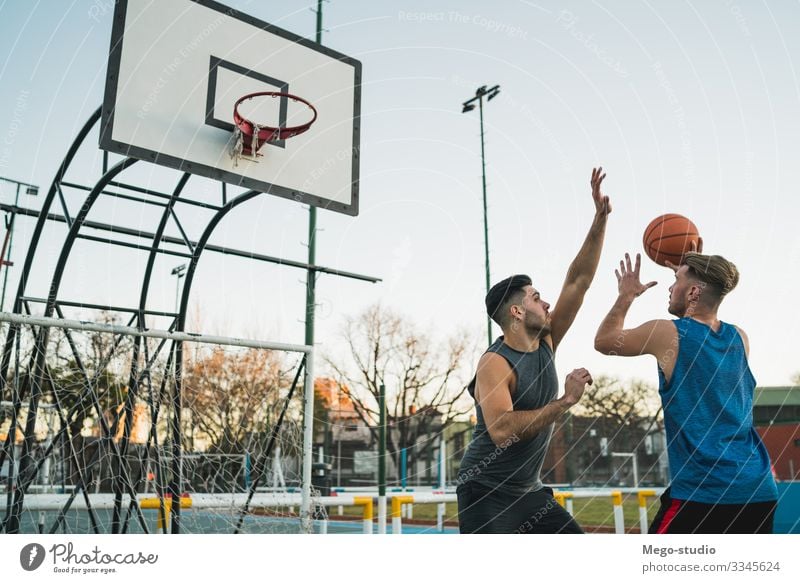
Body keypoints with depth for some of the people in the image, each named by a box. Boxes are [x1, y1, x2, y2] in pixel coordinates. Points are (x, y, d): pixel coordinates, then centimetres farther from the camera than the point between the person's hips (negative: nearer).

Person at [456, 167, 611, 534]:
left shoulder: (545, 342, 2)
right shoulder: (495, 364, -20)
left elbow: (578, 281, 1)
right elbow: (501, 431, -35)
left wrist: (600, 220, -4)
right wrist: (565, 401, -31)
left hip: (529, 492, 8)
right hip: (486, 494, -8)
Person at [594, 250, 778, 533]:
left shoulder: (667, 334, -8)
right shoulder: (740, 338, 8)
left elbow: (603, 341, 9)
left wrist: (627, 295, 21)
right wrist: (689, 271, 33)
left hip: (701, 492, -6)